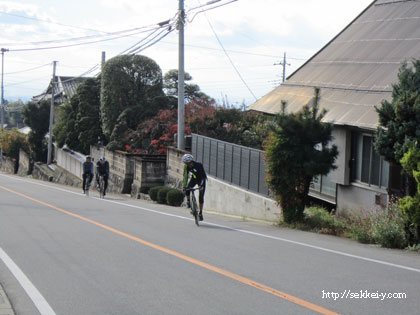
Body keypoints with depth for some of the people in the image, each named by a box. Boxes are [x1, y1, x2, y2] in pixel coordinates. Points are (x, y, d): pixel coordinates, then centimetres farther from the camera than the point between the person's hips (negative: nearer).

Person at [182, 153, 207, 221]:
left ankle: (200, 213, 1)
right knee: (187, 189, -25)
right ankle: (188, 201, 2)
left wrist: (201, 185, -41)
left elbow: (203, 176, -32)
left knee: (201, 197, -9)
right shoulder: (186, 167, -18)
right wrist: (184, 186, -25)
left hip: (201, 179, -3)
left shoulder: (199, 165, -31)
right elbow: (185, 176, -16)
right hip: (194, 178, 3)